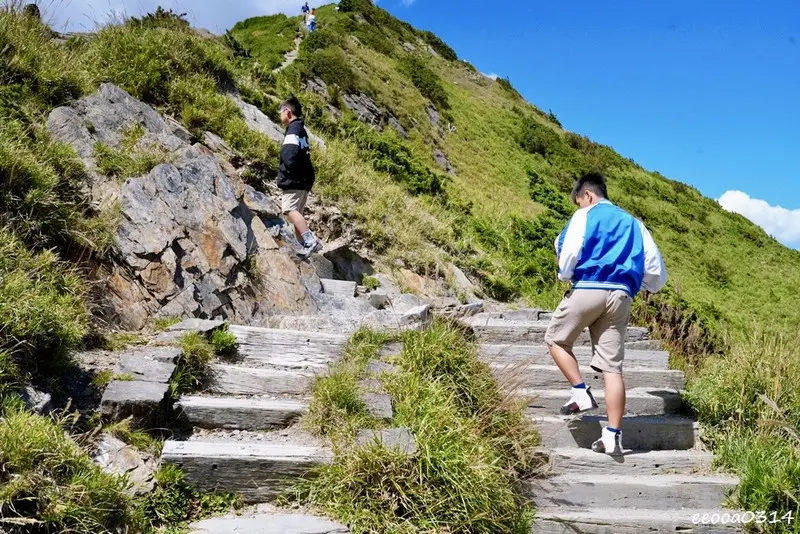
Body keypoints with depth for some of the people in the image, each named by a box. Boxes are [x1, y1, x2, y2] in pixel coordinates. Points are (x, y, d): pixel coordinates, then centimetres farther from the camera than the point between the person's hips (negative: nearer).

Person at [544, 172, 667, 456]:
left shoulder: (584, 216, 7)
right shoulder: (633, 222, 22)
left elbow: (569, 253, -8)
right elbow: (657, 272, 18)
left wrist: (564, 274, 12)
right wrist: (642, 286, 37)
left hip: (588, 289, -5)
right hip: (621, 296, 5)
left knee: (556, 339, 17)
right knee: (612, 366, 2)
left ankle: (581, 393, 3)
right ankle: (613, 436, 0)